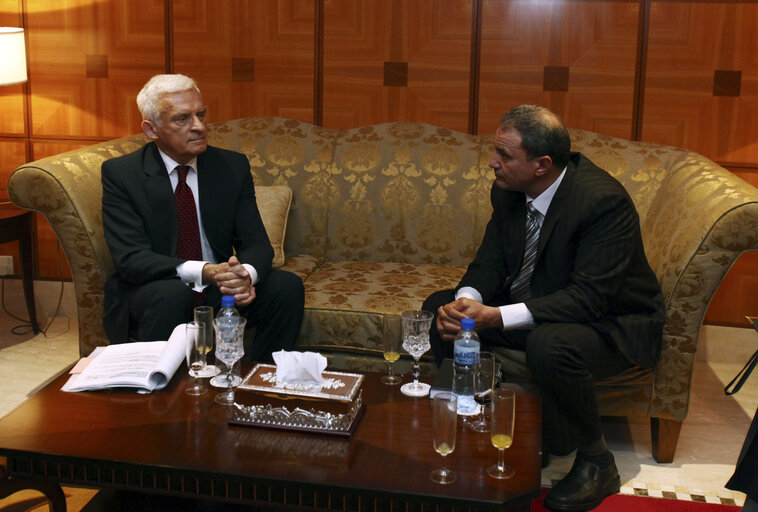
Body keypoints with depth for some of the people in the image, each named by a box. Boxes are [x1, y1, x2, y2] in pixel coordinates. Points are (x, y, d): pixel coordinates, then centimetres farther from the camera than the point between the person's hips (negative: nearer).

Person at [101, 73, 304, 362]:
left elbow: (256, 242, -2)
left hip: (220, 290, 4)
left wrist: (245, 274, -27)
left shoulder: (233, 166, 1)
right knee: (172, 294, -36)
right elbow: (131, 258, -17)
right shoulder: (120, 173, -8)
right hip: (150, 292, -3)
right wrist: (204, 272, -33)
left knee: (287, 285, -20)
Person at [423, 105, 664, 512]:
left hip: (612, 322, -7)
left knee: (549, 345, -39)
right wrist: (464, 303, -22)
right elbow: (489, 263, 1)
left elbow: (589, 297, -33)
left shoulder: (603, 200, -28)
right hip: (533, 307, 7)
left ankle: (596, 463, -13)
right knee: (438, 308, -3)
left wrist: (496, 317, -39)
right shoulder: (508, 192, -6)